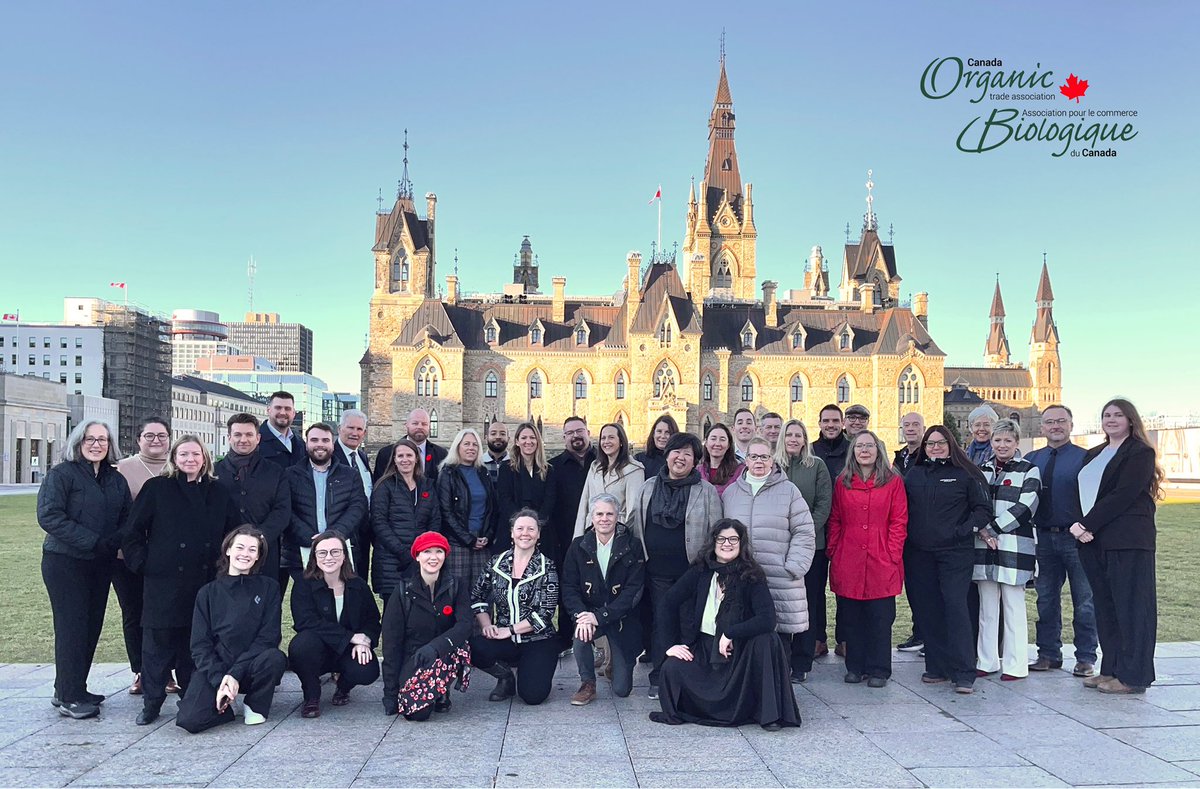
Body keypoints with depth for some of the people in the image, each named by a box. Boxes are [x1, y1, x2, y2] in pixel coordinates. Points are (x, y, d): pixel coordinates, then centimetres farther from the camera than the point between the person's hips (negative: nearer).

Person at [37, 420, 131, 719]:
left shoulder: (116, 480, 11)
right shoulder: (61, 474, -6)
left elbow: (128, 518, 10)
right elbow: (49, 516, -16)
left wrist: (113, 541, -11)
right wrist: (93, 541, -21)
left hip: (101, 564, 6)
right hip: (65, 562, -6)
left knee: (92, 626, 9)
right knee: (71, 627, -3)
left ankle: (73, 690, 22)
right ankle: (68, 697, 6)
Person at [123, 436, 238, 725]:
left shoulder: (218, 493, 10)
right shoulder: (157, 488, 2)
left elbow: (233, 533, 16)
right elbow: (133, 532, 2)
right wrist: (143, 564, -4)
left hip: (204, 582, 2)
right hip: (163, 582, -2)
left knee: (196, 643, 8)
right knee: (158, 642, 1)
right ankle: (151, 702, 13)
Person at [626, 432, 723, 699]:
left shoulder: (706, 492, 1)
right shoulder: (649, 487, 8)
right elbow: (633, 524, 14)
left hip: (692, 571, -2)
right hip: (657, 570, 2)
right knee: (660, 622, 4)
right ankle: (658, 679, 13)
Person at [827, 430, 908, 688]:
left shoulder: (893, 481, 3)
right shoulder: (842, 482, 9)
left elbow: (899, 522, 0)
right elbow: (835, 520, 11)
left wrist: (892, 554, -7)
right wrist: (833, 551, 3)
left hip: (881, 561, -2)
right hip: (848, 561, 2)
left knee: (880, 616, 3)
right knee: (851, 616, 7)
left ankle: (878, 670, 14)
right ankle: (855, 666, 19)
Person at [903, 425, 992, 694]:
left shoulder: (965, 475, 1)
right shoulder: (913, 475, 12)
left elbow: (984, 509, 1)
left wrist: (963, 531, -10)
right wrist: (908, 534, 4)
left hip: (955, 553, -4)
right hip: (919, 554, 4)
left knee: (955, 606, -11)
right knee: (927, 610, 6)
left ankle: (964, 674, -6)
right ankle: (936, 667, 16)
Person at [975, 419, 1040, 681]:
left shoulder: (1029, 471, 1)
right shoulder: (981, 471, 15)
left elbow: (1024, 507, -10)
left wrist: (992, 528, -13)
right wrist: (981, 530, -9)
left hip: (1015, 547, -4)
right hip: (984, 547, 4)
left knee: (1013, 606, -1)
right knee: (987, 607, 9)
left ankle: (1015, 665, 6)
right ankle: (986, 661, 16)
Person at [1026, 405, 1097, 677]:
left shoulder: (1085, 458, -2)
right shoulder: (1031, 460, 10)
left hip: (1077, 538, -4)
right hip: (1043, 538, 4)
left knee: (1085, 601, 3)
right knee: (1046, 599, 11)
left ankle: (1085, 658, 14)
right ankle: (1049, 654, 21)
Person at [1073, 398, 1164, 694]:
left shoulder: (1140, 453, -2)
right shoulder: (1093, 455, 21)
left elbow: (1122, 495, -13)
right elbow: (1083, 494, 14)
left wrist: (1087, 525, -14)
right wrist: (1079, 526, -5)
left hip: (1128, 541, -7)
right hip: (1094, 541, 7)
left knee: (1131, 606, -4)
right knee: (1105, 608, 9)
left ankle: (1133, 676, 1)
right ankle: (1111, 669, 16)